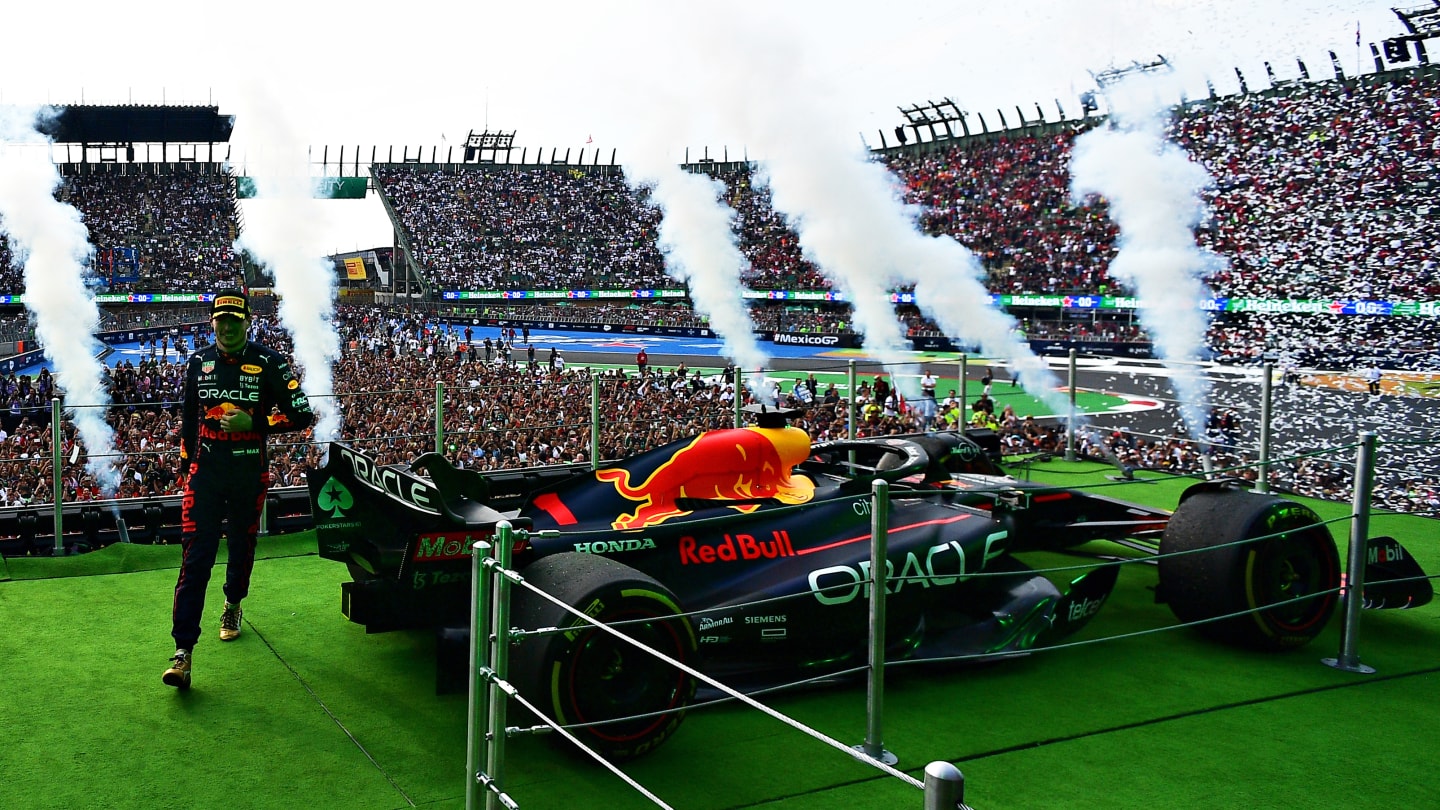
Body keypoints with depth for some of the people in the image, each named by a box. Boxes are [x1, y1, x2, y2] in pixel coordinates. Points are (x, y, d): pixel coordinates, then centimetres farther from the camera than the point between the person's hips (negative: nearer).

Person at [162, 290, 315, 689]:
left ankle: (232, 605, 47)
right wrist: (186, 462, 18)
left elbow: (301, 414, -6)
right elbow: (188, 414, 18)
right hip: (205, 473, 1)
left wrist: (255, 423, -18)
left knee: (242, 546, 16)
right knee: (195, 557, -8)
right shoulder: (198, 362, 6)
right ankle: (183, 650, -10)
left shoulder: (267, 362, -5)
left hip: (249, 474, -1)